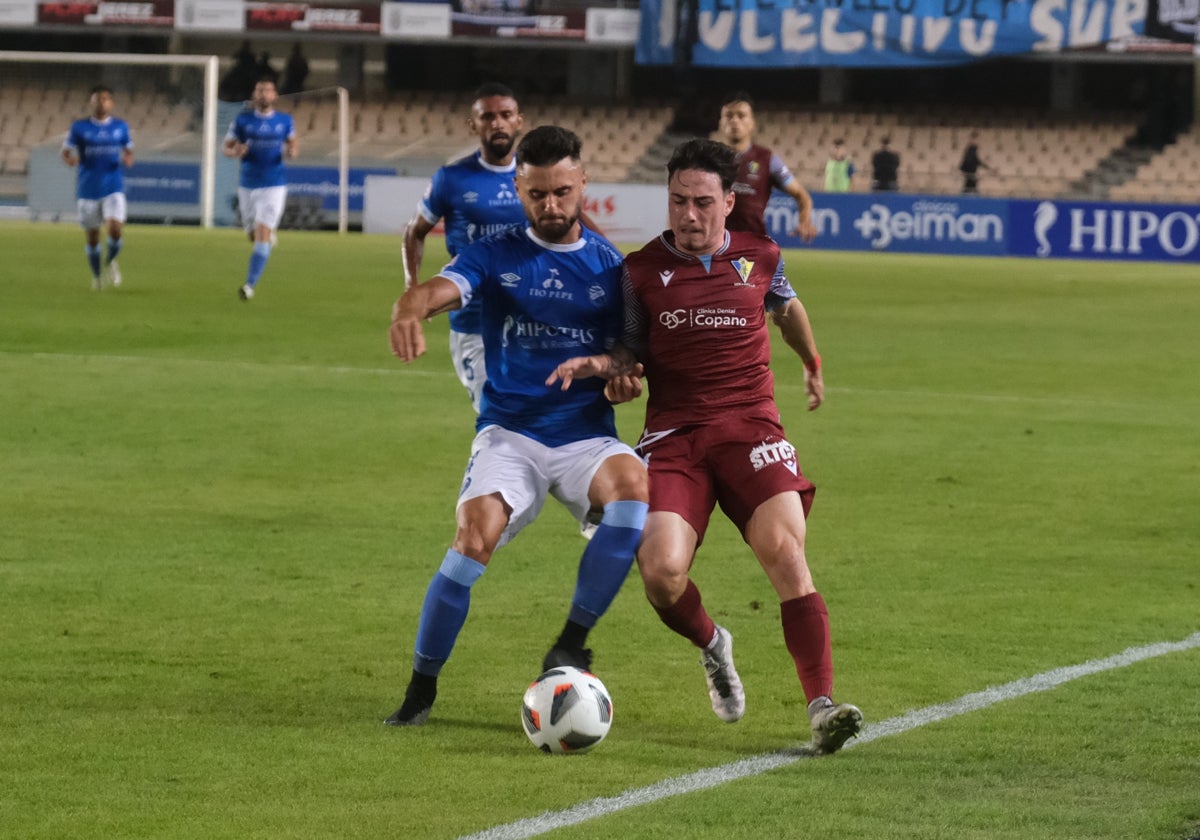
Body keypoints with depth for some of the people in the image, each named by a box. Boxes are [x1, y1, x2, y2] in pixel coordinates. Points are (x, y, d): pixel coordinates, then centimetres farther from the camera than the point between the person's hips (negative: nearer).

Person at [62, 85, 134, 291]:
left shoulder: (120, 127, 6)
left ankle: (110, 262, 12)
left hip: (113, 188, 0)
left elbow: (128, 150, 17)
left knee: (115, 229, -18)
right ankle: (96, 275, 25)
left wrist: (128, 159, -7)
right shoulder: (79, 128, 2)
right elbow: (66, 152, 5)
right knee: (92, 237, 4)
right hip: (88, 189, 0)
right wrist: (70, 159, -19)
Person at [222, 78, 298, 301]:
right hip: (248, 186, 2)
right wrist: (235, 151, -18)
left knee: (262, 235, -14)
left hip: (274, 186, -2)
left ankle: (250, 284, -11)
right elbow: (226, 146, 5)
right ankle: (270, 236, 50)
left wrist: (292, 151, -6)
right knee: (253, 235, 12)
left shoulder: (284, 121, 2)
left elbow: (292, 142, 18)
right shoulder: (243, 120, 0)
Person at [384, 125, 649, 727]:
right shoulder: (497, 255, 3)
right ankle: (421, 688, -7)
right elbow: (440, 288, -17)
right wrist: (411, 309, -42)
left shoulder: (610, 265, 8)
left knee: (634, 485, -32)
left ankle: (570, 646, -18)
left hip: (586, 438, 1)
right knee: (475, 537, -26)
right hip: (509, 434, -1)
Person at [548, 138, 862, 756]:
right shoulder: (643, 269, 5)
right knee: (662, 571, -20)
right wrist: (600, 365, -11)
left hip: (750, 424, 0)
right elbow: (633, 354, 12)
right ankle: (711, 646, 16)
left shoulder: (759, 258, 8)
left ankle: (822, 706, -23)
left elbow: (787, 308, 30)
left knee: (785, 551, -22)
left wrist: (813, 365, 45)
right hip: (673, 435, 0)